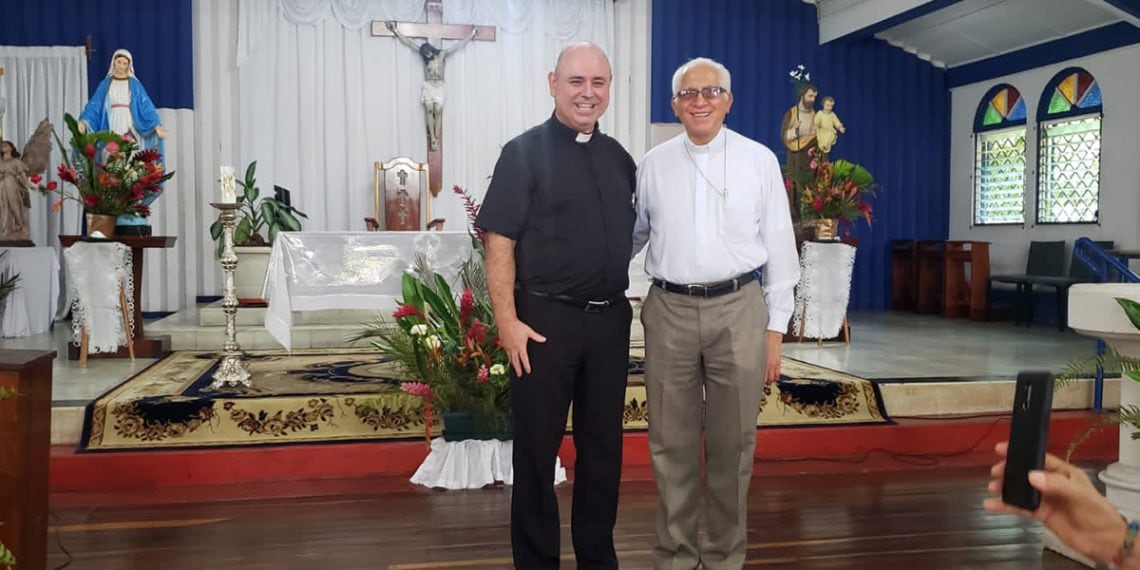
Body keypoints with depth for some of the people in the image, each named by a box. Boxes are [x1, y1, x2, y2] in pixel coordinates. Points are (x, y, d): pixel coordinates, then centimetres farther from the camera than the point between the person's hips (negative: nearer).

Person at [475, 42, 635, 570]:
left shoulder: (619, 158, 11)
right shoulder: (524, 153, -5)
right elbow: (499, 243, -10)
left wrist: (622, 302, 13)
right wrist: (508, 321, -16)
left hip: (610, 321, 5)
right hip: (545, 320, -5)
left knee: (603, 446, 13)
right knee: (537, 448, 5)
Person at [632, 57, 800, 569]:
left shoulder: (759, 161, 3)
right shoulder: (653, 165, 7)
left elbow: (779, 245, 2)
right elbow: (631, 236, 16)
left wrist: (775, 329, -1)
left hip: (738, 309, -1)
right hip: (669, 310, 1)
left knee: (732, 442, 7)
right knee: (672, 442, 8)